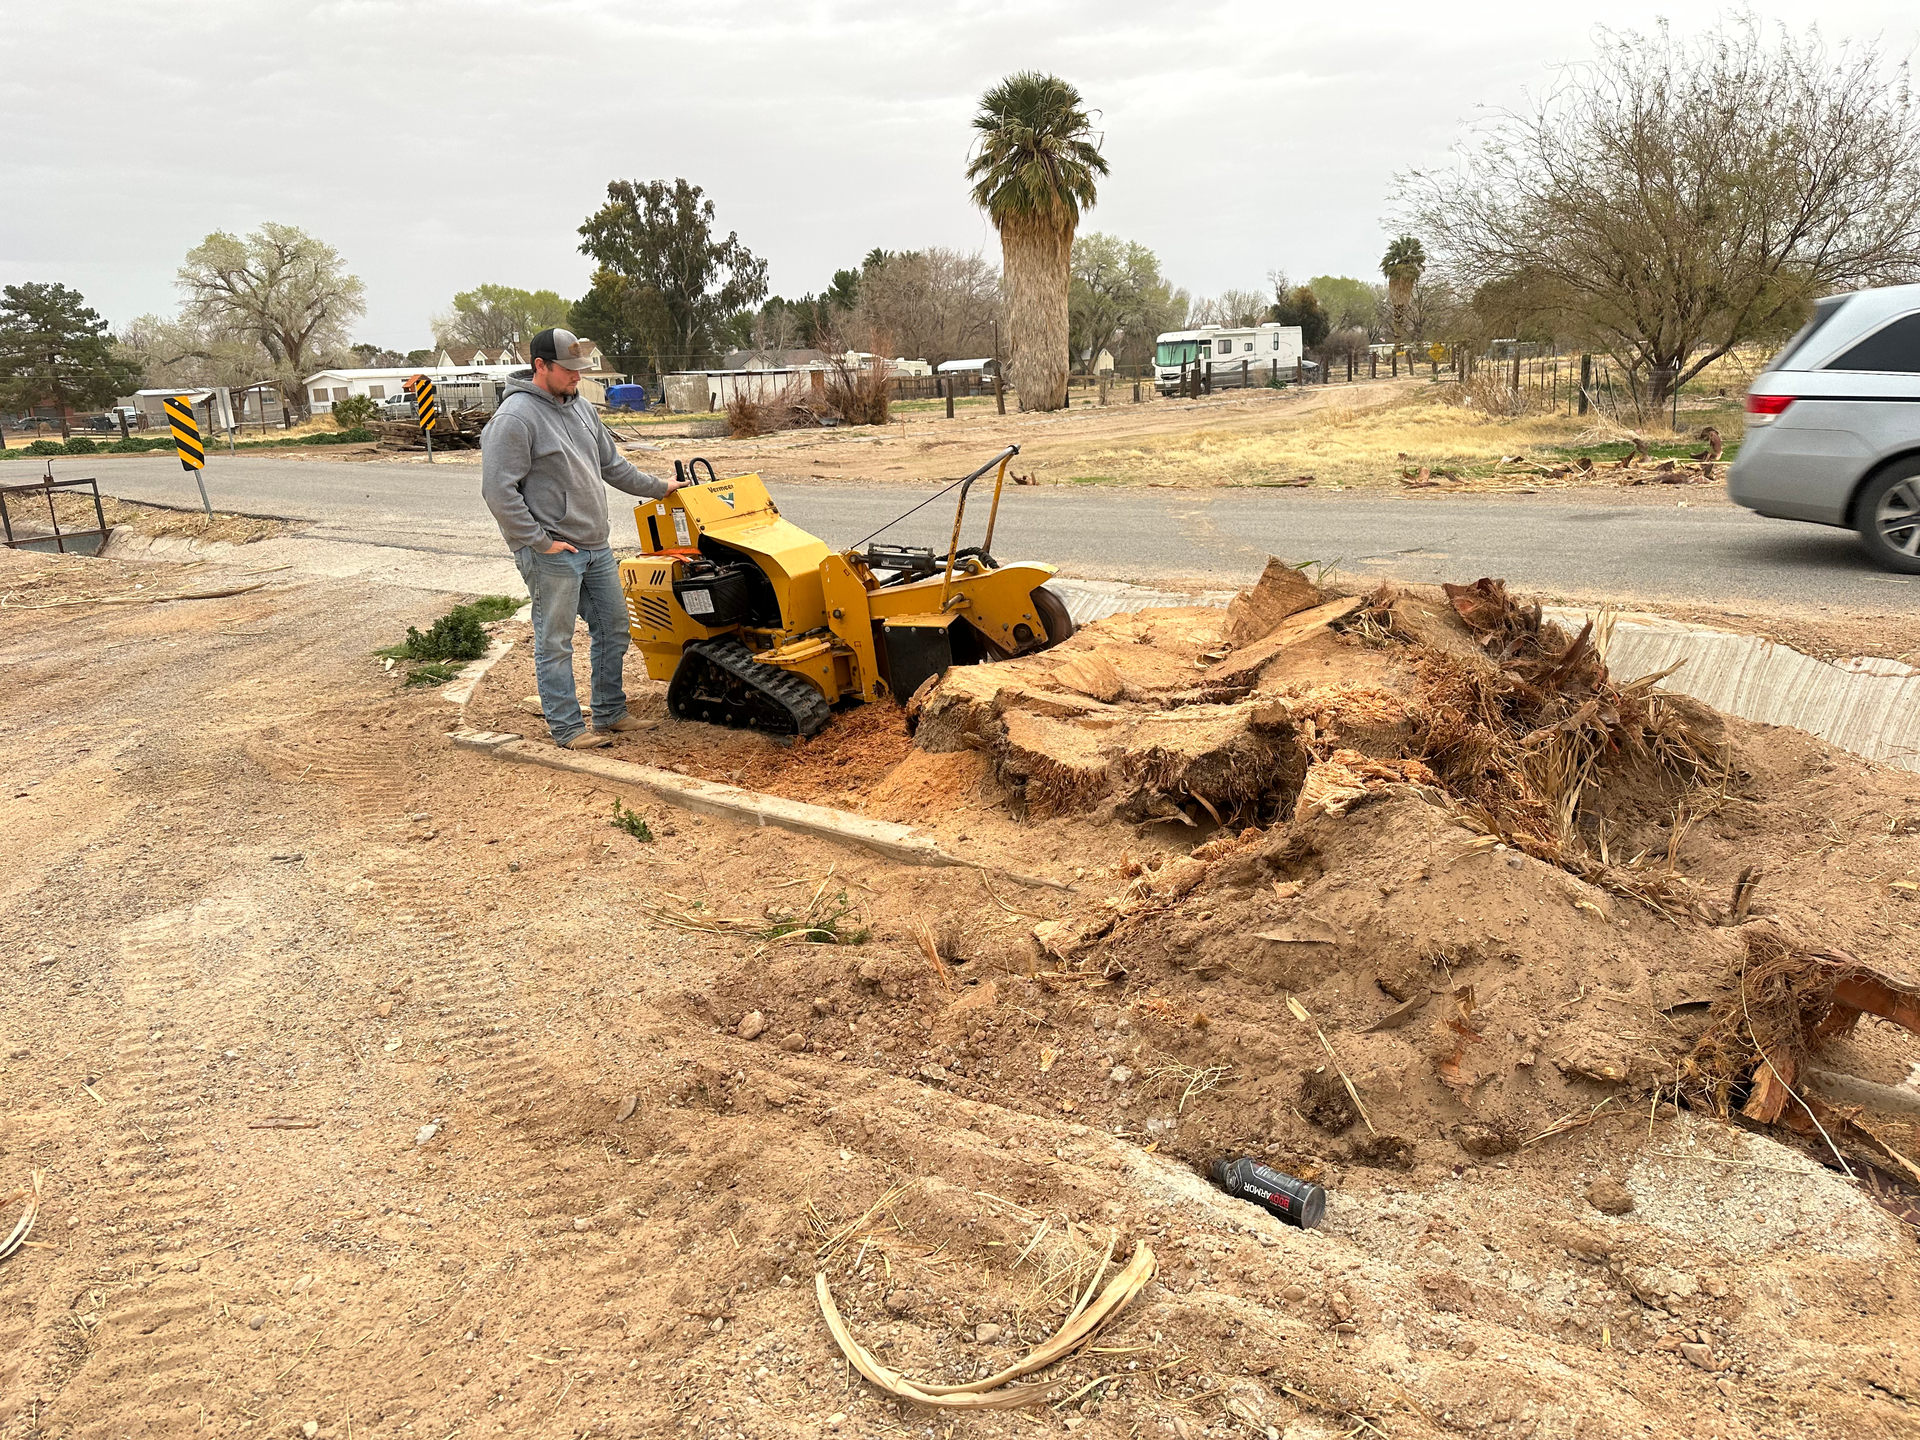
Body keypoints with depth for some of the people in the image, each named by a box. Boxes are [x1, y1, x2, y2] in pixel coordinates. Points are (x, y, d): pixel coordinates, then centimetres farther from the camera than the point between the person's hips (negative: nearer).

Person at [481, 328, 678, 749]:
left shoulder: (580, 407, 12)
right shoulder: (515, 417, -14)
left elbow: (612, 465, 25)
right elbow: (499, 490, -18)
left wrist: (658, 488, 26)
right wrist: (539, 541, -18)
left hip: (595, 548, 9)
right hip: (551, 554, -9)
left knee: (613, 628, 14)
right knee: (555, 642, 0)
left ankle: (611, 712, 27)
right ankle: (567, 727, 9)